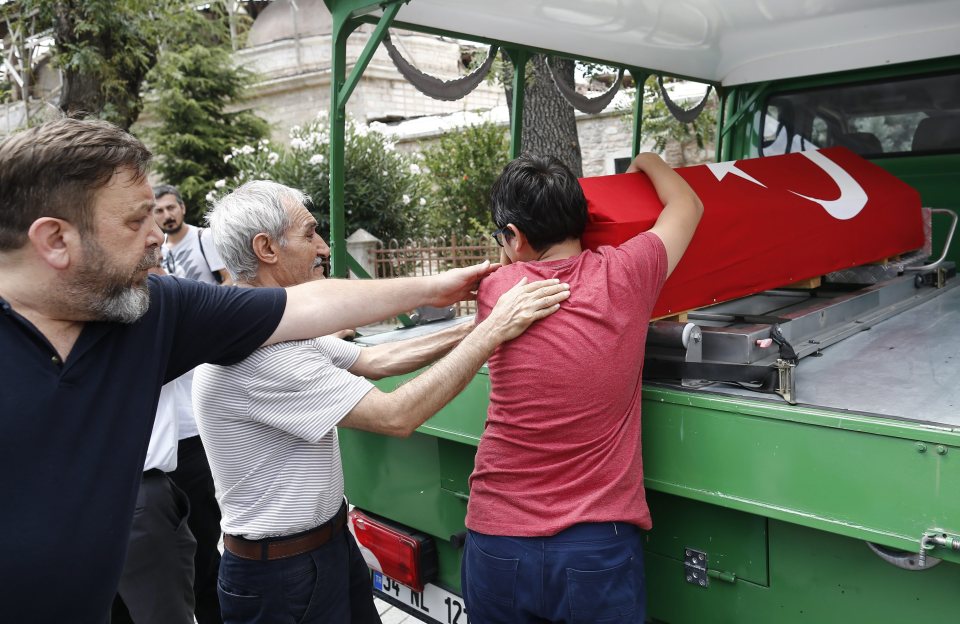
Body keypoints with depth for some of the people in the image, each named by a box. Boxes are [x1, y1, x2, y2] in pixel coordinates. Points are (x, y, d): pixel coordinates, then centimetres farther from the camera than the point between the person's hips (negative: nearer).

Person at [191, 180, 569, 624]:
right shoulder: (251, 349, -28)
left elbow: (373, 360, 6)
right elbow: (396, 417, -29)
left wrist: (468, 331, -1)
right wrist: (491, 333, -24)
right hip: (281, 573, -9)